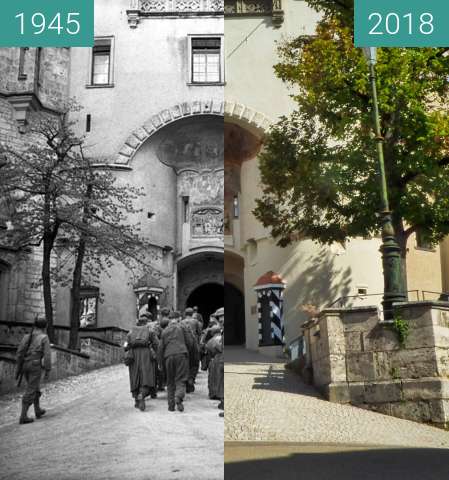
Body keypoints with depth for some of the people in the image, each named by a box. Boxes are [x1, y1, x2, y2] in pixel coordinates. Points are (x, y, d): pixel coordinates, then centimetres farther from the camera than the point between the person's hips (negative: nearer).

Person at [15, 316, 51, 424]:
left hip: (25, 365, 6)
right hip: (35, 367, -6)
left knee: (35, 387, 22)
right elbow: (47, 355, -13)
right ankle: (23, 416, -6)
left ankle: (38, 410, 32)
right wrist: (48, 370, -7)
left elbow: (20, 352, 4)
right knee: (31, 391, -3)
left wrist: (18, 368, 9)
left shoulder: (27, 337, 9)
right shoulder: (44, 338, -7)